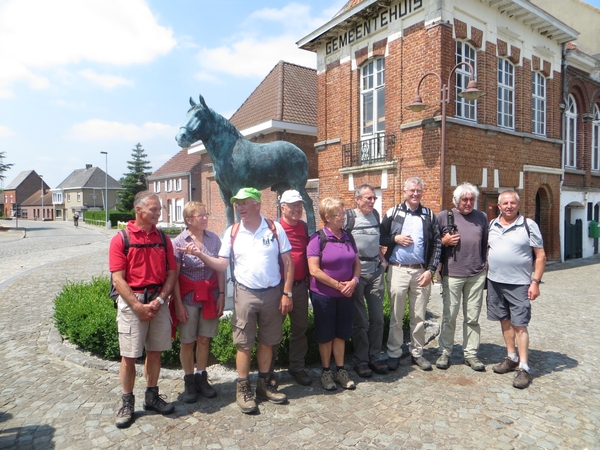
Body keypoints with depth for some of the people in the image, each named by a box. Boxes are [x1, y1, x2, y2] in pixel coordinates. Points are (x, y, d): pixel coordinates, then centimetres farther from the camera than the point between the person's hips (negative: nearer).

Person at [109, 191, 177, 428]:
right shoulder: (121, 239, -6)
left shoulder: (163, 238, 5)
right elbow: (118, 279, -10)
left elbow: (171, 273, 4)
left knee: (155, 351, 12)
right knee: (129, 355, 4)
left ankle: (152, 396, 29)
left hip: (159, 300, 4)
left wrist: (160, 300, -9)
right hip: (132, 301, -3)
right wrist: (138, 306, -14)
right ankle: (127, 403, 21)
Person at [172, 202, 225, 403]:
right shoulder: (179, 242, -9)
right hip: (188, 296, -2)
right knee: (187, 341, 8)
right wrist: (178, 303, -10)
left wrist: (221, 294, 0)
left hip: (210, 295, 3)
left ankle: (201, 377, 28)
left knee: (204, 339, 12)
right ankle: (189, 381, 25)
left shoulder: (213, 238, 0)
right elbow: (174, 275, -7)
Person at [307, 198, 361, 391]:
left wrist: (354, 281, -9)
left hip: (345, 295, 5)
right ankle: (326, 371, 26)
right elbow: (314, 270, -18)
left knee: (341, 333, 14)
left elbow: (357, 262, 10)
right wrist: (338, 285, -16)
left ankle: (340, 370, 29)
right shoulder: (318, 239, -13)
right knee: (325, 335, 9)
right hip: (323, 295, -5)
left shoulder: (348, 237, 5)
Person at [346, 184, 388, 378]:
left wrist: (382, 259, 11)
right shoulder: (348, 216, -9)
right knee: (360, 320, 2)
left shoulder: (376, 215, 10)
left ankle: (374, 357, 24)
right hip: (356, 273, -6)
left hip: (375, 271, 6)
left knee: (377, 317, 10)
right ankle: (360, 360, 16)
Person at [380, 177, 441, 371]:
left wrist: (430, 270, -4)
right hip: (397, 270, -1)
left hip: (421, 272, 1)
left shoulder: (429, 215, 5)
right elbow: (380, 238, 5)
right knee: (396, 316, 7)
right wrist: (395, 239, -13)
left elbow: (437, 244, 3)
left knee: (419, 317, 10)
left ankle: (417, 353, 25)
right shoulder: (392, 213, 2)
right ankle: (394, 353, 20)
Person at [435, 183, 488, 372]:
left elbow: (485, 244, 15)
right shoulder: (444, 216, 2)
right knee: (449, 316, 4)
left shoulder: (481, 217, 11)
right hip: (452, 275, -3)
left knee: (473, 317, 9)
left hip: (477, 275, 3)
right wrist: (444, 241, -12)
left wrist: (484, 264, 11)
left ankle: (471, 354, 22)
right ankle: (445, 352, 18)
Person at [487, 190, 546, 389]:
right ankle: (511, 358, 28)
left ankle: (524, 368, 7)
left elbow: (540, 256, -5)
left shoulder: (529, 225, -5)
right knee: (505, 321, 14)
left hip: (519, 284, -5)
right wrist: (486, 275, 8)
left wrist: (536, 281, -11)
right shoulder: (492, 225, 7)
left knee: (519, 325, -2)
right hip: (495, 282, 5)